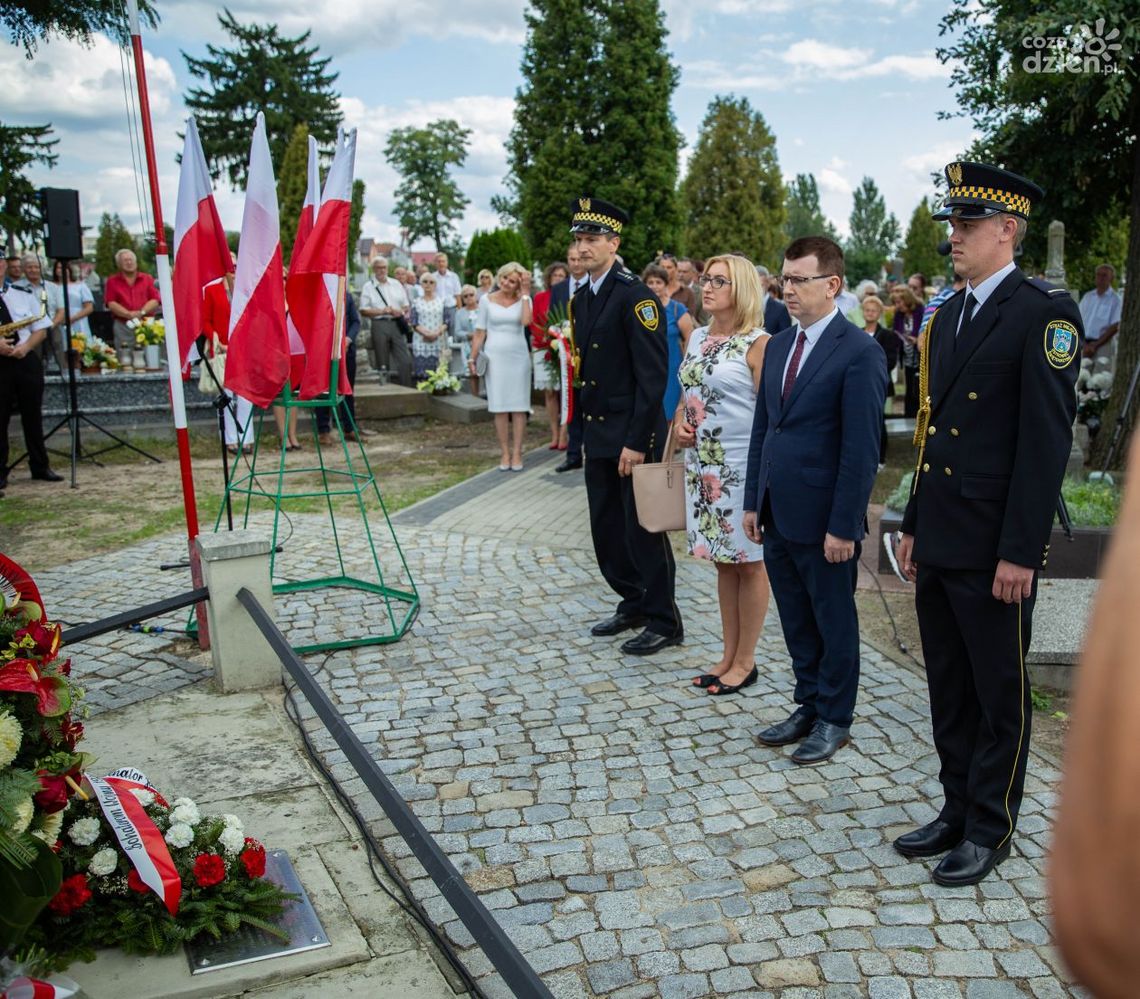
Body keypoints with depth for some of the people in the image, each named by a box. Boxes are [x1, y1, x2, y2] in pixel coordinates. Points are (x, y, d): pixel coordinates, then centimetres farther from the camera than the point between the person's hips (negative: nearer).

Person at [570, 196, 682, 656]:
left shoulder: (635, 295, -14)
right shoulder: (582, 299, 12)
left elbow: (653, 374, -18)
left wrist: (636, 441, -20)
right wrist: (585, 428, 13)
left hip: (632, 436, -8)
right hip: (597, 434, 8)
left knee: (643, 529, 0)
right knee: (606, 528, 14)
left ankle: (663, 622, 13)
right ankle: (633, 604, 31)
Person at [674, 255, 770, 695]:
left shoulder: (757, 344, -10)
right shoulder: (697, 337, 11)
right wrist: (679, 423, 1)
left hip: (743, 467, -7)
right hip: (703, 465, 7)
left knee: (748, 562, 5)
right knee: (723, 562, 14)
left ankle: (745, 662, 17)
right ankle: (729, 656, 25)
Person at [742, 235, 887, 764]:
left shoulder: (859, 352, -13)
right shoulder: (778, 345, 10)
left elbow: (861, 449, -16)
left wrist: (843, 526, -17)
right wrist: (753, 501, 11)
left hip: (822, 518, -7)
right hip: (777, 513, 7)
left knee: (834, 621, 10)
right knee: (796, 621, 17)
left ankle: (834, 719, 25)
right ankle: (808, 706, 33)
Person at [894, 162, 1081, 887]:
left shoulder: (1044, 312, -11)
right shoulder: (948, 315, 13)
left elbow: (1047, 440, -16)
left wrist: (1020, 552, -18)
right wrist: (915, 524, 15)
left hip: (995, 548, -8)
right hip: (940, 541, 8)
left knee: (1001, 694, 9)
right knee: (949, 691, 17)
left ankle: (990, 828, 24)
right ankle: (957, 811, 32)